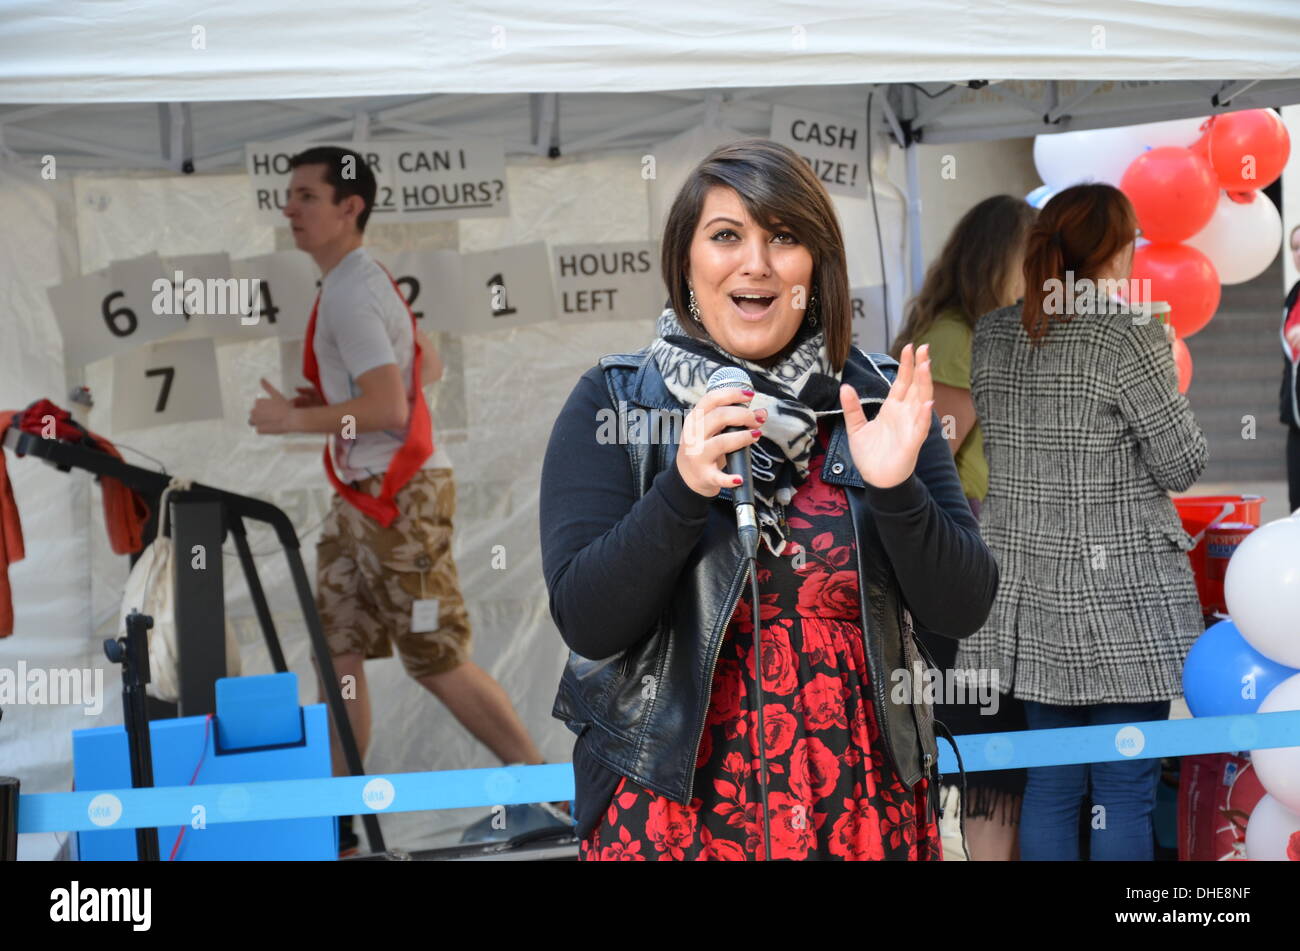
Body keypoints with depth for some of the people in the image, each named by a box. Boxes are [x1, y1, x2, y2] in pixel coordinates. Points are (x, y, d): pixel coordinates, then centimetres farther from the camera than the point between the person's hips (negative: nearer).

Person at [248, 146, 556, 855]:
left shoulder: (349, 294, -17)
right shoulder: (364, 281, 14)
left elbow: (387, 409, -25)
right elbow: (428, 370, 22)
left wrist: (295, 419, -16)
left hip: (399, 500, -10)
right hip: (360, 497, 10)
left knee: (437, 662, -4)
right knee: (336, 649, 9)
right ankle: (341, 817, 15)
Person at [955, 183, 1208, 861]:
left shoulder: (992, 335, 5)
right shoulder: (1131, 334, -13)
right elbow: (1181, 467, -8)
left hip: (1026, 585, 6)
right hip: (1118, 592, -6)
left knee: (1050, 781, 13)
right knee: (1125, 790, 2)